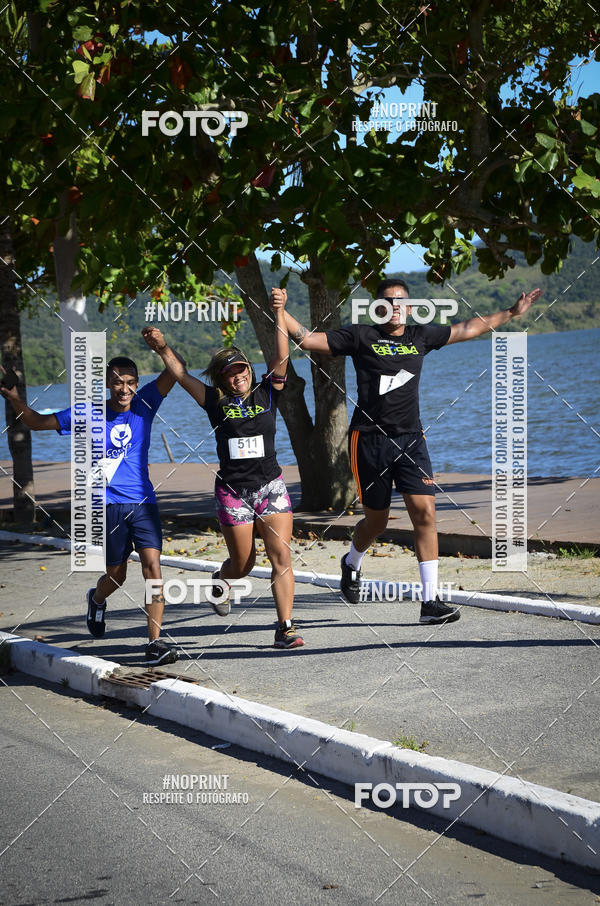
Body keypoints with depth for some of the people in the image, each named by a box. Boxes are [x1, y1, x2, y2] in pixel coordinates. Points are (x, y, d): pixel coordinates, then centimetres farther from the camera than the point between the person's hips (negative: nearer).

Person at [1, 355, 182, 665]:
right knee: (116, 575, 10)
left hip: (143, 502, 1)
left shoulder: (143, 404, 4)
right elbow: (37, 422, 8)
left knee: (152, 565, -14)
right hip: (108, 505, -1)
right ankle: (97, 599, 47)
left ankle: (154, 643, -12)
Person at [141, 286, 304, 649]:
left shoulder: (267, 394, 4)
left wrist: (279, 313, -18)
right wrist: (162, 349, -15)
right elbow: (181, 374, 0)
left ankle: (285, 627, -7)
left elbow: (282, 357, -8)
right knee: (243, 563, 8)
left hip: (271, 486, 1)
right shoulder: (216, 402, 2)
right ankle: (221, 579, 45)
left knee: (282, 557, -10)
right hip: (233, 491, -1)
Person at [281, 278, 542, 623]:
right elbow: (308, 339, -3)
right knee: (376, 521, 8)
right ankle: (352, 564, 43)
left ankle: (430, 601, -10)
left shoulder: (421, 336, 11)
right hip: (370, 439, -3)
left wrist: (512, 313, 29)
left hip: (410, 439, 3)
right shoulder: (362, 337, 0)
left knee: (425, 513, -11)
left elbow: (468, 329, 24)